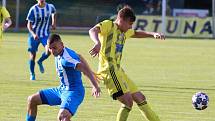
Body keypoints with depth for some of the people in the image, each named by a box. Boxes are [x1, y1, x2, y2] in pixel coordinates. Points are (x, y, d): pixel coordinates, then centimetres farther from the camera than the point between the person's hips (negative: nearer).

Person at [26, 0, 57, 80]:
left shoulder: (50, 7, -5)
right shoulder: (33, 9, -14)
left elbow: (54, 13, 22)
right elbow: (29, 24, -13)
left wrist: (54, 23, 16)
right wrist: (33, 34, -28)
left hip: (45, 34, 1)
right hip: (34, 35, -1)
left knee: (49, 51, -23)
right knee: (32, 55, 1)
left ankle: (40, 62, 9)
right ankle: (32, 74, 21)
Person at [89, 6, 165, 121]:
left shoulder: (124, 32, 22)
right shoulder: (109, 25, -4)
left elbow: (137, 34, 39)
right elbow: (93, 31, -21)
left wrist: (154, 34, 22)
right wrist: (97, 43, -43)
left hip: (118, 70, 10)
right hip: (109, 69, -10)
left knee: (140, 98, 15)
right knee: (128, 102, -17)